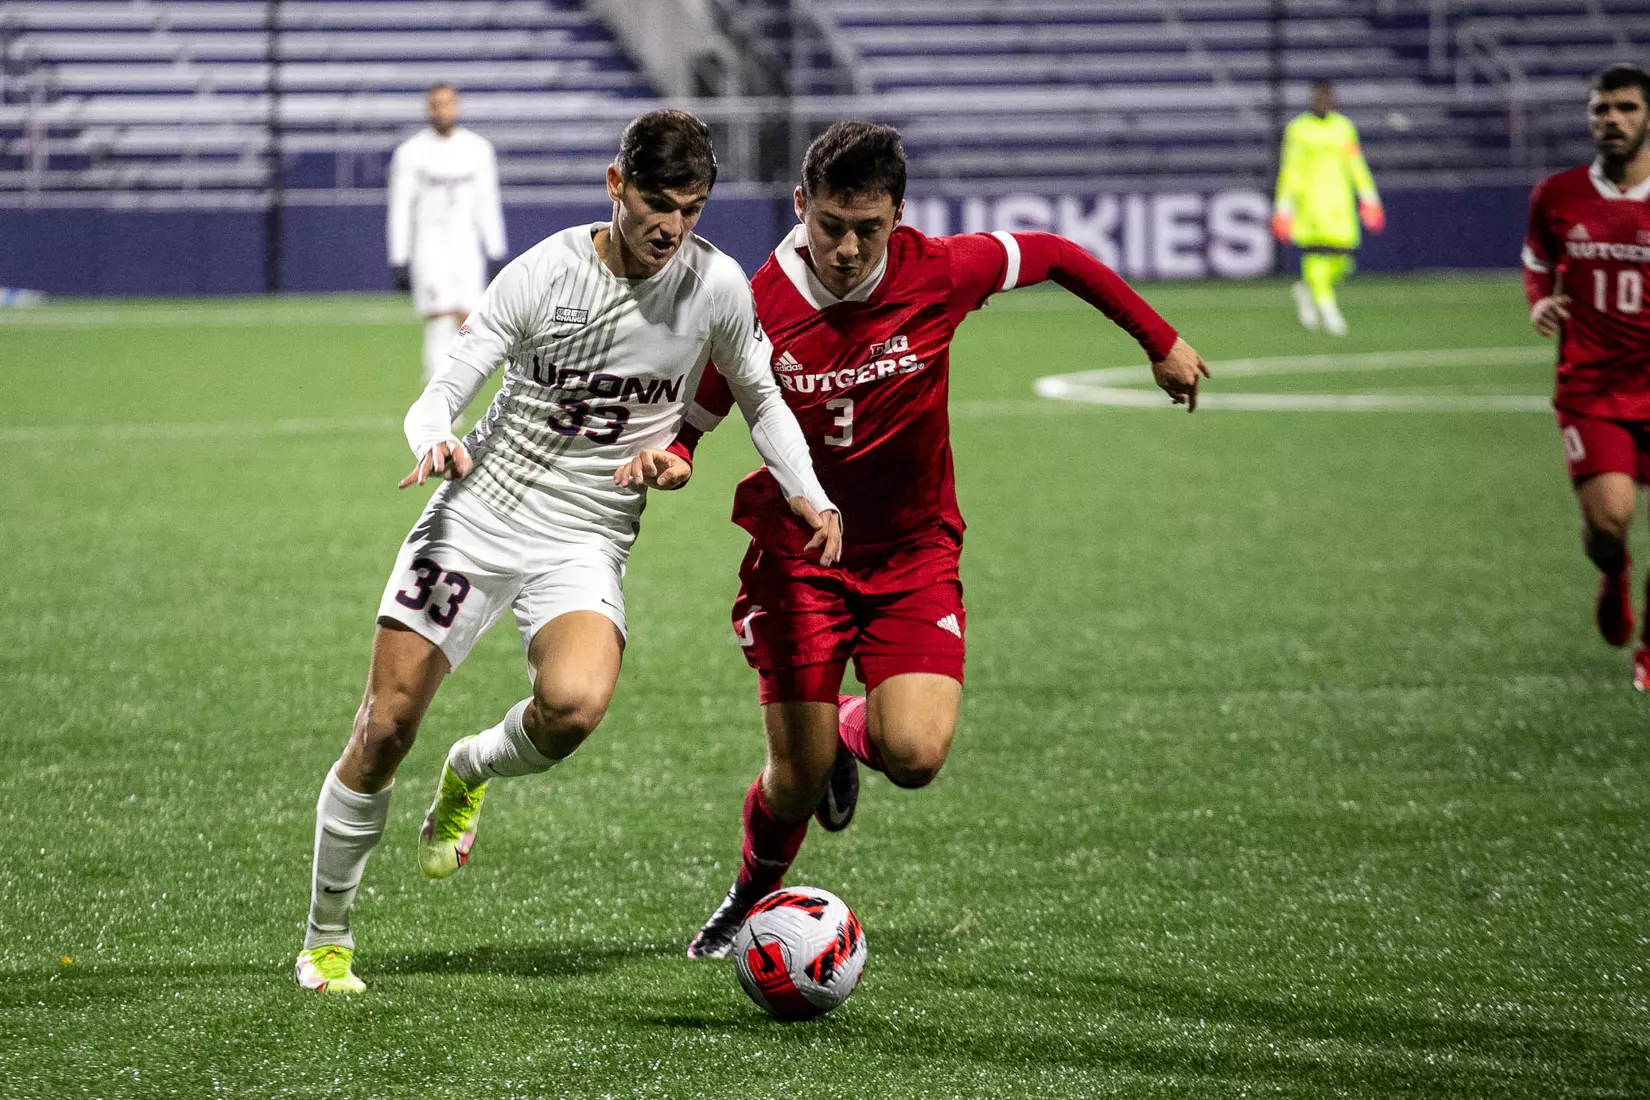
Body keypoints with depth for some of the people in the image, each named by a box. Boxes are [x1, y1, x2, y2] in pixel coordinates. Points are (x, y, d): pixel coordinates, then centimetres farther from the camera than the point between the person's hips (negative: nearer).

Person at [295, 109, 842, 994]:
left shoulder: (716, 287, -5)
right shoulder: (543, 273, -11)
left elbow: (758, 396, 13)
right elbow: (441, 395, -7)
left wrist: (807, 494, -2)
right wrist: (435, 441, -30)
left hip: (585, 546, 1)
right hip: (476, 516, -1)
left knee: (573, 705, -30)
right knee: (384, 730, -4)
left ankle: (472, 772, 5)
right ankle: (326, 939, 16)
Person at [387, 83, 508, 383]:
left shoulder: (478, 149, 6)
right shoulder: (411, 152, -4)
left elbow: (487, 204, 10)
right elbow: (400, 209, -3)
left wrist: (496, 254, 6)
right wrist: (398, 261, -8)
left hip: (467, 247, 4)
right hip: (429, 248, -3)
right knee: (439, 325, -13)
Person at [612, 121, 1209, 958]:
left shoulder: (939, 274, -16)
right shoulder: (756, 308, -18)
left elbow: (1053, 255, 3)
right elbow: (686, 423, -5)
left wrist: (1161, 342, 12)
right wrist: (664, 460, -30)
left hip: (913, 553, 1)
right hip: (796, 553, -1)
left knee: (915, 756, -18)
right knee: (798, 777, -4)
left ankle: (848, 731, 21)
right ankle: (751, 903, 30)